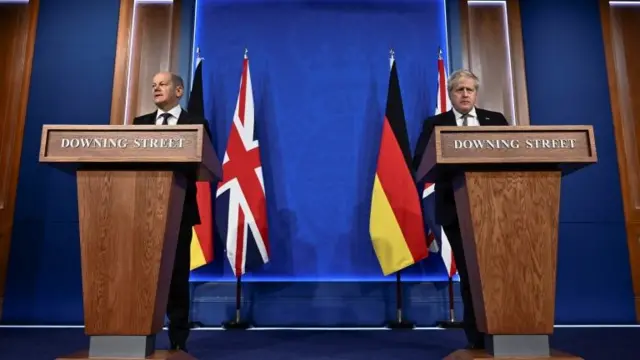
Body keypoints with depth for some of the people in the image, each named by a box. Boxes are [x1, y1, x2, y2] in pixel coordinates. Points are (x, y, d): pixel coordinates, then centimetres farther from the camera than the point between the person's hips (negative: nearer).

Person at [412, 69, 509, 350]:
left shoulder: (496, 120, 14)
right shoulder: (434, 124, 7)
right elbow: (419, 164, -3)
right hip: (457, 209, -1)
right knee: (470, 274, 5)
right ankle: (476, 337, 15)